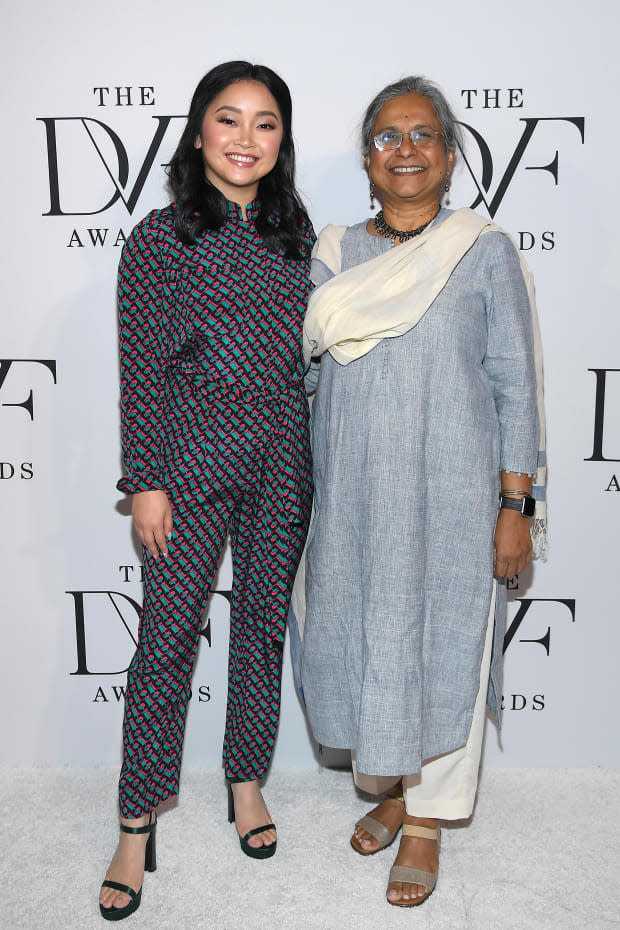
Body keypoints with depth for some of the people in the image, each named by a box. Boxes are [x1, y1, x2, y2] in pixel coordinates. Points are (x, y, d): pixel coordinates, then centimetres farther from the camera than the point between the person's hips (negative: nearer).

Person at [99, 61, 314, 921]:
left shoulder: (297, 233, 8)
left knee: (265, 619, 12)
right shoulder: (160, 238, -4)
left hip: (284, 458, 4)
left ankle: (247, 780, 32)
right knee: (168, 632, 1)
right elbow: (142, 368, -6)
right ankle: (137, 826, 16)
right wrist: (146, 481, -9)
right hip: (194, 455, -4)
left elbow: (312, 351, 12)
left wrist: (318, 459, 10)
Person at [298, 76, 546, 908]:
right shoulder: (334, 254, 7)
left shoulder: (486, 252, -2)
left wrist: (516, 506, -8)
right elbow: (309, 371, 11)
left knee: (444, 646, 7)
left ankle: (427, 817, 28)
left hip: (451, 493, -3)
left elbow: (514, 386, -4)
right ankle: (389, 786, 38)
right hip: (354, 494, 4)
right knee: (362, 639, 13)